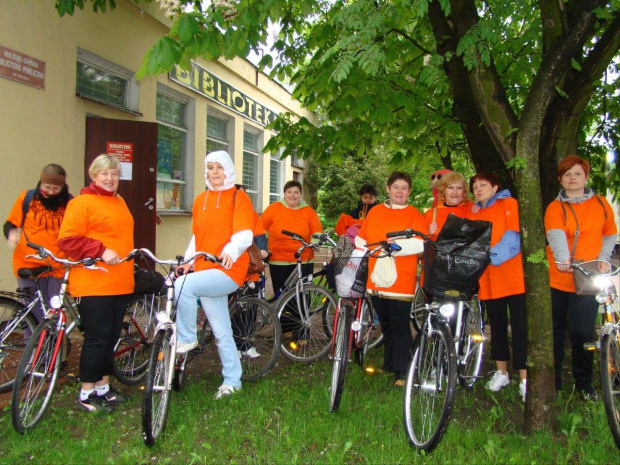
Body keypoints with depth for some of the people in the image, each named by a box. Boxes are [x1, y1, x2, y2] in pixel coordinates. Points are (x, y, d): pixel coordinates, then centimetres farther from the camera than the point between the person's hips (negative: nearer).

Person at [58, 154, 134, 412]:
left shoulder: (120, 202, 16)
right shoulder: (82, 202, -7)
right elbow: (67, 239, -13)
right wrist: (101, 251, -20)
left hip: (120, 283, 7)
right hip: (93, 284, -7)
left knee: (111, 337, 14)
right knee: (97, 338, -1)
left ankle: (103, 386, 28)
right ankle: (87, 393, 14)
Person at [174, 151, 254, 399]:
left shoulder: (238, 197, -4)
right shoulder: (201, 200, 13)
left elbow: (244, 234, -16)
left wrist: (231, 251, -35)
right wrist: (187, 260, 5)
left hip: (229, 270, -6)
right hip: (205, 272, 6)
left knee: (183, 285, -28)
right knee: (221, 331, 11)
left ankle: (187, 338, -6)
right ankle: (232, 381, 24)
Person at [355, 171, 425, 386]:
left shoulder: (414, 215, -1)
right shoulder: (375, 211, 12)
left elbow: (418, 245, -15)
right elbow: (361, 239, 14)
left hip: (400, 282, -4)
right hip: (376, 278, 5)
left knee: (400, 327, -1)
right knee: (385, 324, 17)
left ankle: (401, 372, 9)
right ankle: (389, 364, 32)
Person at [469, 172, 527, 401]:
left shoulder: (509, 204, 1)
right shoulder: (474, 213, 16)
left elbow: (513, 235, -11)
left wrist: (496, 254, -21)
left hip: (512, 274, -5)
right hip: (488, 278, 5)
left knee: (519, 326, -3)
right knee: (497, 325, 14)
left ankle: (524, 379, 3)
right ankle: (501, 372, 26)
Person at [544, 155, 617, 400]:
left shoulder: (600, 204, 6)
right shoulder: (554, 208, -2)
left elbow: (610, 235, 15)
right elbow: (555, 235, -21)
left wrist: (603, 258, -3)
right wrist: (562, 259, -39)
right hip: (557, 278, 0)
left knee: (582, 333, 2)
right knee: (555, 332, 8)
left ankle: (584, 384, 21)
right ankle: (553, 383, 23)